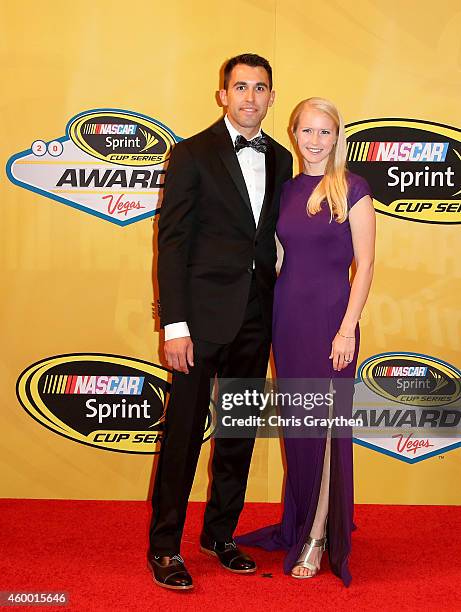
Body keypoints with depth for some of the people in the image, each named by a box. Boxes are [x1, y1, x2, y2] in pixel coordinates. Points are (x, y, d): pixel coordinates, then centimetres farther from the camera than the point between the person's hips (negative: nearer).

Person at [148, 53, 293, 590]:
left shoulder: (279, 159, 12)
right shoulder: (193, 154, -4)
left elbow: (272, 237, 14)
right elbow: (172, 243, -8)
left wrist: (278, 309, 6)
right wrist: (174, 324, -15)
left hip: (255, 316, 6)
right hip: (203, 314, -5)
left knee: (239, 430, 13)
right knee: (184, 429, 0)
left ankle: (220, 533, 29)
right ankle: (164, 546, 14)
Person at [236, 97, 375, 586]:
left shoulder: (352, 189, -5)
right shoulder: (286, 189, 10)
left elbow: (365, 263, -8)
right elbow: (280, 257, 13)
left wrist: (348, 328, -15)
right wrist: (271, 315, 5)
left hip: (330, 317, -5)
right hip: (286, 316, 5)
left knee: (326, 425, 2)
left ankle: (318, 538, 14)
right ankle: (301, 522, 29)